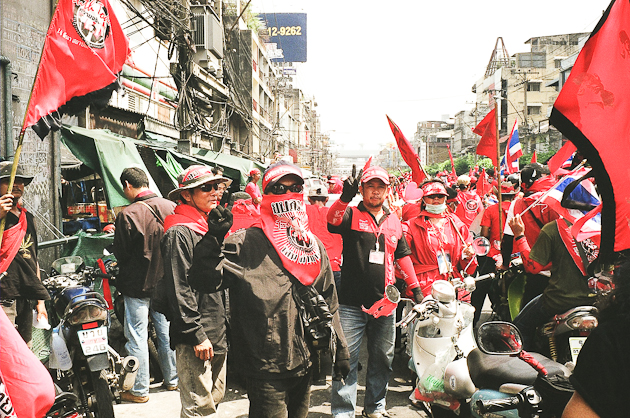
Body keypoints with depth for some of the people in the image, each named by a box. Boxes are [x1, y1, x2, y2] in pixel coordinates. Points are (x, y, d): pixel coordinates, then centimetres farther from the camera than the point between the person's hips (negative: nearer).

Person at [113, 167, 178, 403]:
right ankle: (172, 380, 29)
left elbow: (121, 253, -10)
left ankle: (139, 390, 12)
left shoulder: (128, 214, -19)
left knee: (137, 336, 4)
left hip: (138, 285, -5)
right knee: (166, 331, 17)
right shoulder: (171, 207, -3)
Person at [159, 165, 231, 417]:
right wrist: (196, 335, -19)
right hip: (196, 338, -9)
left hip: (218, 335, 9)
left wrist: (225, 328, 17)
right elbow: (179, 290, -18)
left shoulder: (211, 226, 14)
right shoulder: (179, 233, -14)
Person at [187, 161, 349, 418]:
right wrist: (214, 237, -29)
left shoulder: (314, 246, 10)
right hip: (266, 368, -6)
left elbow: (329, 304, 16)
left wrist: (339, 351, 16)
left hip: (305, 364, 6)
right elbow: (205, 281, -17)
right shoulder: (247, 243, -9)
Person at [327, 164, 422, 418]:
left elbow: (403, 256, 21)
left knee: (382, 359, 14)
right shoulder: (351, 215, -1)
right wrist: (345, 197, -41)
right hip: (352, 302, -5)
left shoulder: (394, 222, 14)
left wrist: (414, 288, 15)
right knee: (346, 360, -2)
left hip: (384, 303, 5)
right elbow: (332, 221, -24)